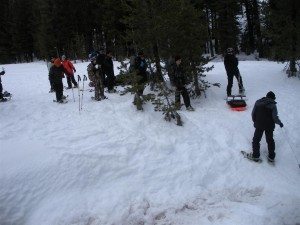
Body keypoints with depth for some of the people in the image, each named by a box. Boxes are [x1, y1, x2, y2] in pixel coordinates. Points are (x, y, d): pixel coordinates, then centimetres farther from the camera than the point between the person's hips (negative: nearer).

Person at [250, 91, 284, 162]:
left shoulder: (258, 102, -3)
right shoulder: (273, 105, -10)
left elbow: (253, 113, -1)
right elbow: (275, 117, -15)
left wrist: (255, 121, 15)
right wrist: (280, 123, 3)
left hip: (259, 125, 0)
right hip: (269, 126, 0)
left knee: (256, 139, 13)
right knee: (270, 140, 16)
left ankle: (255, 155, 14)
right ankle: (271, 156, 22)